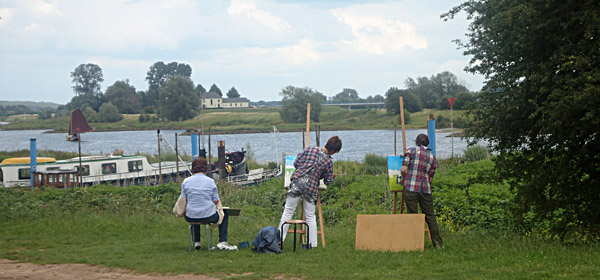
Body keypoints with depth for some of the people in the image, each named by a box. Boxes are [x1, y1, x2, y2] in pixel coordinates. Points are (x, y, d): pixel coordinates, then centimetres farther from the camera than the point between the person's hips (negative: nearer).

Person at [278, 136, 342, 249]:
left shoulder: (310, 149, 3)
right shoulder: (329, 161, 0)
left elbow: (296, 163, 7)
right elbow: (328, 181, 7)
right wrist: (331, 176, 29)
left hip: (297, 181, 1)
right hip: (312, 188, 0)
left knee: (288, 212, 7)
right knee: (310, 216, 13)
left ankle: (279, 238, 7)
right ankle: (313, 243, 12)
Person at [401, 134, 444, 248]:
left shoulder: (411, 150, 2)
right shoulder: (432, 156, 14)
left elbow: (403, 169, -6)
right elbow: (431, 179, 13)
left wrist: (404, 179, 13)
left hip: (411, 187, -3)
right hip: (425, 189, 3)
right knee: (430, 216, 10)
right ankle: (438, 242, 10)